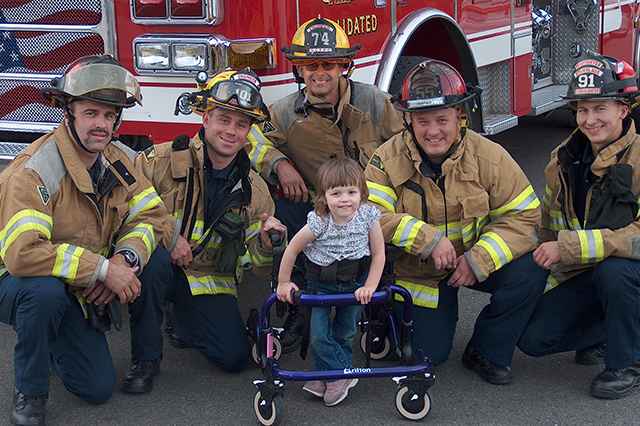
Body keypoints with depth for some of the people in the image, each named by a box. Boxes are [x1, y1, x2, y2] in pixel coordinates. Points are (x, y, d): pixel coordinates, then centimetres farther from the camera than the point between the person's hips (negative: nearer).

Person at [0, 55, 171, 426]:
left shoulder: (119, 159, -4)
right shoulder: (34, 171, -28)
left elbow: (150, 214, -5)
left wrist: (125, 258, -27)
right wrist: (102, 270, -37)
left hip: (86, 287, 7)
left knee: (154, 259, -11)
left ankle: (147, 357, 12)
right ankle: (30, 393, -7)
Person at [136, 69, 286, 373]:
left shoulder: (255, 192, 1)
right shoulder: (164, 159, -10)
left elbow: (257, 265, 2)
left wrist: (266, 243, -21)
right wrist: (167, 233, -23)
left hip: (209, 280, 3)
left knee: (234, 357, -12)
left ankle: (181, 320, 20)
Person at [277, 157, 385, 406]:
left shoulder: (368, 217, -20)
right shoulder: (318, 224, -24)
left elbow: (378, 255, -10)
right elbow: (292, 250, -10)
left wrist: (369, 287, -17)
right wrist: (283, 282, -4)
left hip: (356, 282, 1)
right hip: (321, 282, -1)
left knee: (345, 332, 9)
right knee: (318, 334, -7)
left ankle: (333, 375, 27)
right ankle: (342, 375, 7)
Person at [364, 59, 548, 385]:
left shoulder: (488, 156, -15)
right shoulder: (388, 160, -16)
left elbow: (524, 215, -15)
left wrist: (479, 259, -27)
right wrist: (428, 239, -35)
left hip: (473, 261, 1)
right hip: (418, 273, -1)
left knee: (528, 272, -27)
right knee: (428, 355, -7)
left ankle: (486, 353, -4)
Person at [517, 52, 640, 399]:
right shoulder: (564, 159, 2)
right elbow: (548, 224, 16)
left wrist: (568, 247, -30)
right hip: (581, 277, 5)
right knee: (534, 338, -11)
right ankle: (609, 333, 13)